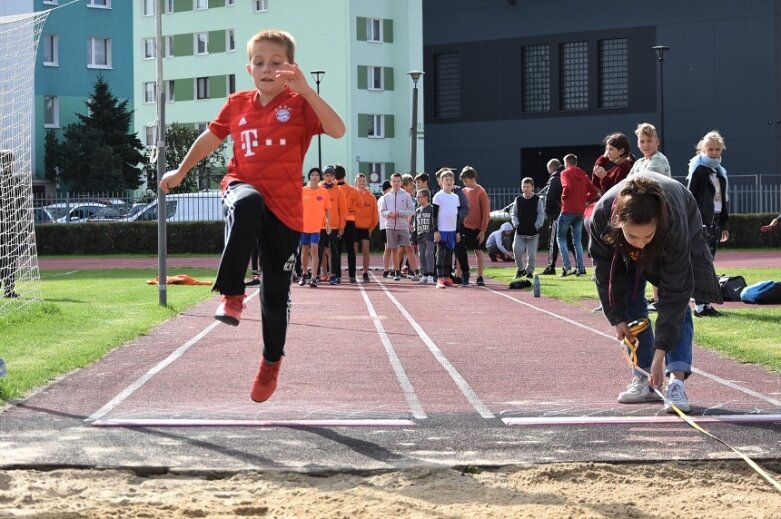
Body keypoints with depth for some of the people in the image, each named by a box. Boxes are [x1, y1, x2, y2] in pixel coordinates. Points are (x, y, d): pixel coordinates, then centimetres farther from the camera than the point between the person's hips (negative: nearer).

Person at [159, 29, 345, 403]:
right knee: (247, 203, -40)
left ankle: (272, 361, 32)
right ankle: (231, 295, -32)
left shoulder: (299, 104, -4)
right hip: (243, 187, 1)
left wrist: (305, 90, -30)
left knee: (276, 291, 5)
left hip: (284, 207, -1)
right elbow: (211, 138, 25)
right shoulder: (237, 105, 7)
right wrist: (181, 172, 33)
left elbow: (337, 131, -22)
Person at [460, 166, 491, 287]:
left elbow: (486, 213, -9)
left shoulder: (481, 192, -8)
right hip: (464, 227, 4)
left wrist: (483, 230, -12)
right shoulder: (464, 191, 7)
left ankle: (480, 278, 9)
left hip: (477, 228, -4)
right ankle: (464, 275, 9)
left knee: (478, 251, 3)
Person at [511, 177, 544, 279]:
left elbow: (541, 214, -1)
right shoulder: (518, 200, 6)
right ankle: (520, 269, 15)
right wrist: (516, 224, -3)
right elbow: (514, 214, 11)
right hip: (520, 232, 2)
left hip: (533, 232, -2)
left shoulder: (537, 200, -1)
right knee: (517, 251, -6)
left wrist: (536, 226, -10)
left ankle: (529, 271, 17)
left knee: (532, 254, 1)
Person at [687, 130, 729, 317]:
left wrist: (724, 225, 17)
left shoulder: (721, 171, 16)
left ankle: (705, 301, 13)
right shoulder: (698, 170, -6)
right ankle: (701, 305, -13)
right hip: (701, 221, -8)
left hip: (715, 221, 8)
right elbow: (690, 198, -11)